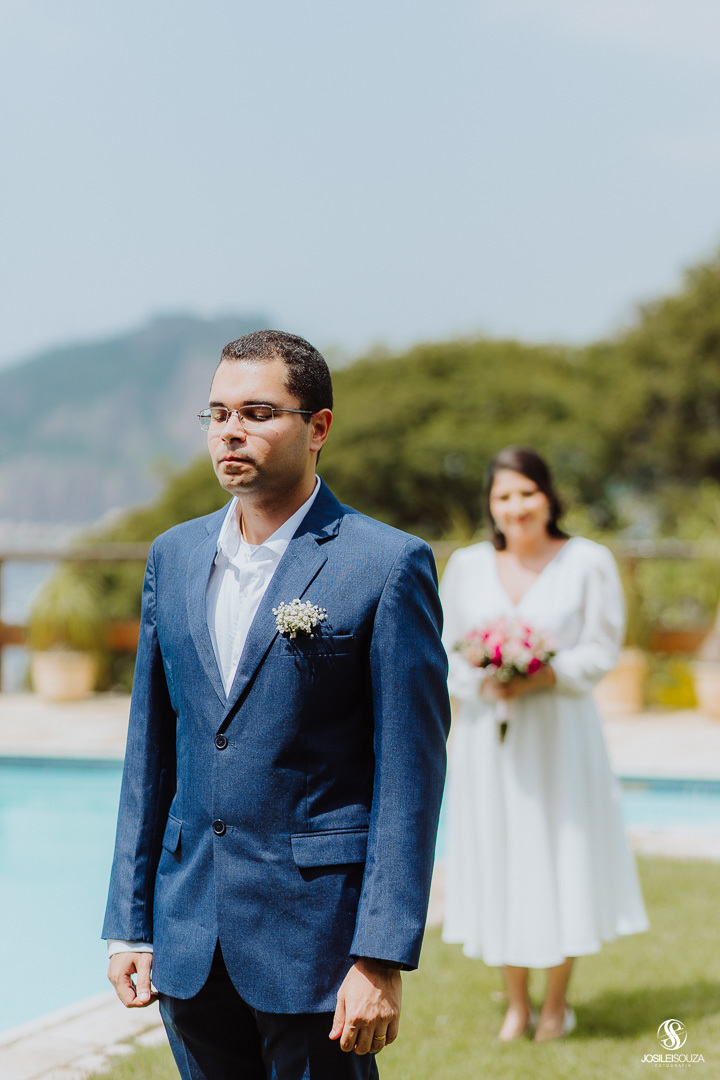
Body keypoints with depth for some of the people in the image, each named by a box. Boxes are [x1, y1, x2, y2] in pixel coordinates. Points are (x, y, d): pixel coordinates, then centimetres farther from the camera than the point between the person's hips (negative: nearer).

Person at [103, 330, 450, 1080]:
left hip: (317, 933, -5)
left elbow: (410, 773, -10)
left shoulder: (388, 565, -8)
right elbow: (152, 750, 11)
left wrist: (383, 959, -15)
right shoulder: (175, 556, 9)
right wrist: (130, 923, 8)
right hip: (191, 936, 5)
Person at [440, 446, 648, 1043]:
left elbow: (601, 651, -3)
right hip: (488, 735, 2)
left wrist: (544, 677, -19)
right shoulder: (466, 566, 6)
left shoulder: (588, 562, -3)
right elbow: (448, 651, 8)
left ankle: (557, 1004, 18)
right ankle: (517, 1005, 19)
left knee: (561, 859, 2)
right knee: (499, 860, 5)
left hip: (560, 732, -2)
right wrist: (483, 682, -12)